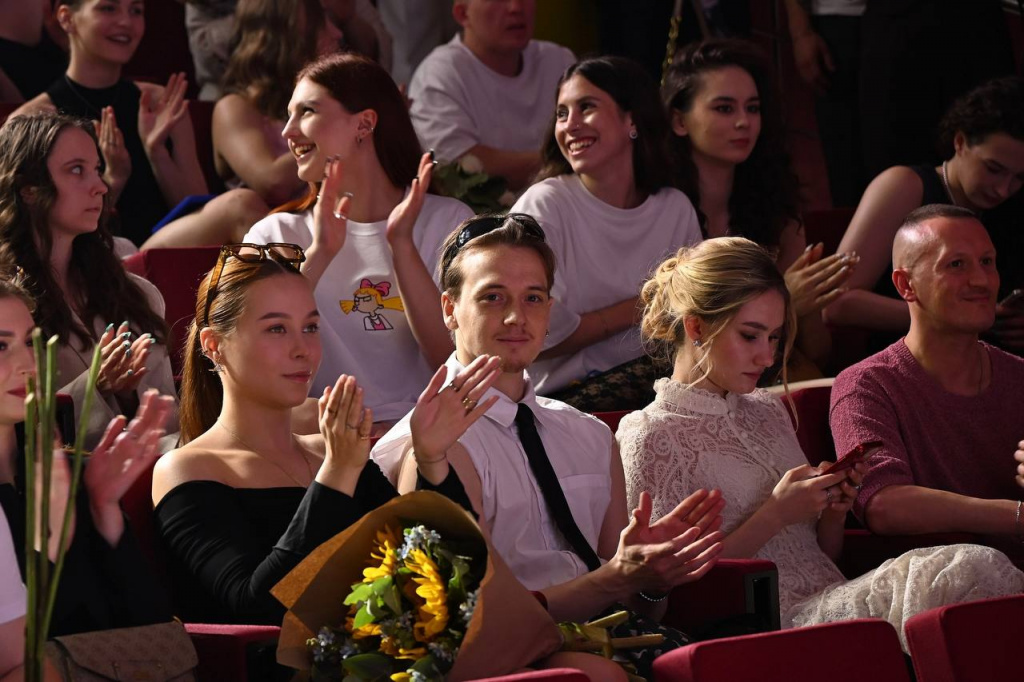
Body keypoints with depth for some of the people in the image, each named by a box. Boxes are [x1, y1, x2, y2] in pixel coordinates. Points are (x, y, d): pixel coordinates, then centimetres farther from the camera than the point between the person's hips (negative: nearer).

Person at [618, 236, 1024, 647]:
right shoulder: (649, 436, -1)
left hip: (834, 605, 7)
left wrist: (833, 511, 2)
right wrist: (775, 514, -12)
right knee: (972, 571, -27)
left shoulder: (768, 411, 21)